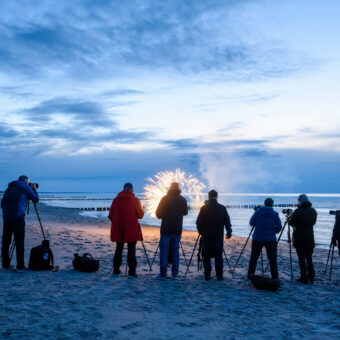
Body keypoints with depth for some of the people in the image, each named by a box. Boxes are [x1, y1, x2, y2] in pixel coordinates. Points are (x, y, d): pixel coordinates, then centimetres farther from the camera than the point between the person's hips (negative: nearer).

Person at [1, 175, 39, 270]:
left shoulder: (10, 188, 21)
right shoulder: (26, 187, 6)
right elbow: (36, 199, 10)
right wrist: (34, 189, 25)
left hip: (6, 216, 6)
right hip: (17, 216, -5)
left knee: (6, 241, 9)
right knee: (19, 242, -2)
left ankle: (5, 264, 13)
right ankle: (20, 266, -2)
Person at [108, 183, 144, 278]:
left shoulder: (116, 200, -1)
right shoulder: (135, 200, -8)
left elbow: (110, 215, 2)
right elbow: (140, 215, -2)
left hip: (118, 229, 3)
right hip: (131, 229, -3)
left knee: (119, 248, 15)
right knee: (131, 249, 2)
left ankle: (116, 270, 19)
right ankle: (132, 271, -4)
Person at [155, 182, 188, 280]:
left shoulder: (165, 198, -6)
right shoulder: (183, 200, 1)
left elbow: (158, 214, -3)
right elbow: (185, 212, 16)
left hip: (166, 229, -3)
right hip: (177, 229, 3)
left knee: (163, 250, 0)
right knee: (175, 250, 9)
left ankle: (163, 274, -2)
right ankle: (174, 274, 10)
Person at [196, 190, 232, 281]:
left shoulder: (204, 208, -4)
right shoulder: (222, 208, -2)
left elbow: (199, 222, -2)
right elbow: (227, 222, 2)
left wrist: (201, 232, 12)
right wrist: (229, 233, 12)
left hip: (206, 236, -1)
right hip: (218, 237, 1)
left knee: (206, 256, 5)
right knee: (218, 256, 7)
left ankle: (207, 275, 6)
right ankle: (219, 275, 8)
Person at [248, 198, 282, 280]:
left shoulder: (257, 211, -1)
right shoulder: (275, 214, -4)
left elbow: (251, 223, 6)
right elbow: (279, 227, -2)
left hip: (257, 238, 1)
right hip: (270, 239, -1)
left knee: (254, 257, 11)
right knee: (272, 259, 5)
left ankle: (250, 275, 15)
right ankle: (275, 277, 5)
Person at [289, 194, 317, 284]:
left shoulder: (298, 211, -14)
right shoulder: (313, 211, 3)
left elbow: (291, 223, -7)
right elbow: (313, 222, 15)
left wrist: (291, 217, 10)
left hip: (299, 238, -5)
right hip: (310, 238, 5)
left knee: (302, 258, 1)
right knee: (309, 257, 15)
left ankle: (304, 278, 1)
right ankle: (311, 277, 16)